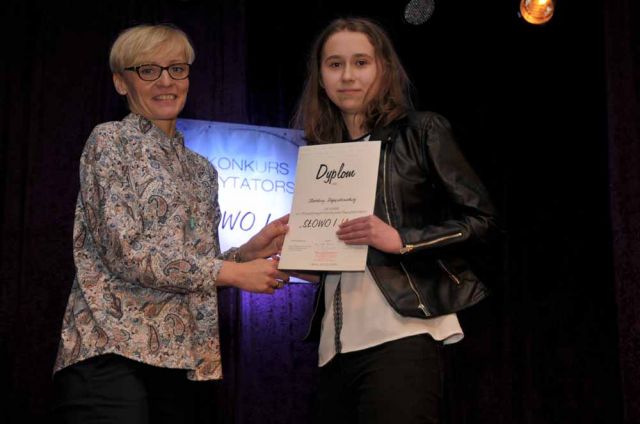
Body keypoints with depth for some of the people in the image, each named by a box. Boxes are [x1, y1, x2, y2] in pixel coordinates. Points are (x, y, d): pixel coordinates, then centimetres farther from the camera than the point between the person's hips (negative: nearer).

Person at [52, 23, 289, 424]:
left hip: (177, 358, 6)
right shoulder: (110, 142, -1)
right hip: (113, 350, -6)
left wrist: (251, 251, 1)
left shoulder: (201, 169, 18)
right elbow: (127, 254, -13)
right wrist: (235, 272, -10)